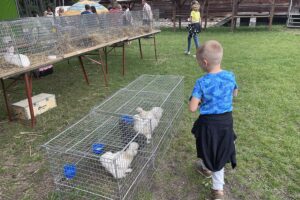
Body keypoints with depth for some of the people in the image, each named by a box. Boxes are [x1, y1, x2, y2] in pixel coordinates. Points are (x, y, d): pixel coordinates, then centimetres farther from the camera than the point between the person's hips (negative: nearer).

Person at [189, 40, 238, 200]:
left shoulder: (202, 82, -21)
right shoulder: (230, 77, -8)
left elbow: (192, 108, -22)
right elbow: (235, 93, 13)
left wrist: (201, 102, -2)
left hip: (208, 122, -4)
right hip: (226, 121, 4)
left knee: (207, 147, 25)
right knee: (219, 153, 17)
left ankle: (206, 168, 53)